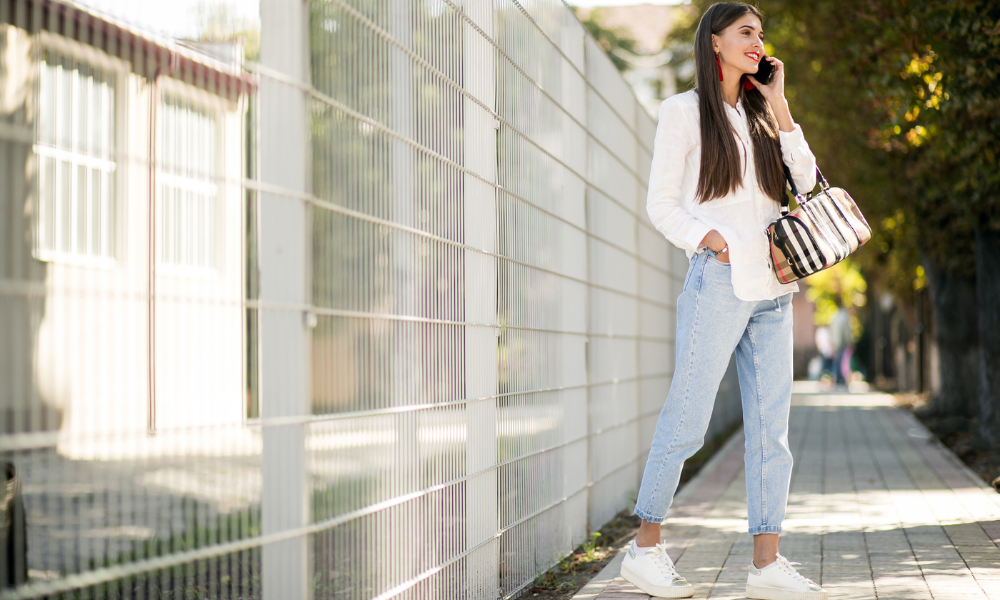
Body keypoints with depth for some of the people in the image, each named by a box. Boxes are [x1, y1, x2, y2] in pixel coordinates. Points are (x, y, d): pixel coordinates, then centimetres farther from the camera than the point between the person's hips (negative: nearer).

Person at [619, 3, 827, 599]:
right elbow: (661, 203, 0)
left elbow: (806, 179, 9)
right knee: (687, 421, -6)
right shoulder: (685, 110, 3)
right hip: (719, 282, -6)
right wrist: (706, 238, -16)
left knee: (771, 425, 1)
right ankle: (646, 547, 8)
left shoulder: (760, 113, 19)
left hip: (771, 288, 6)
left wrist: (779, 107, 6)